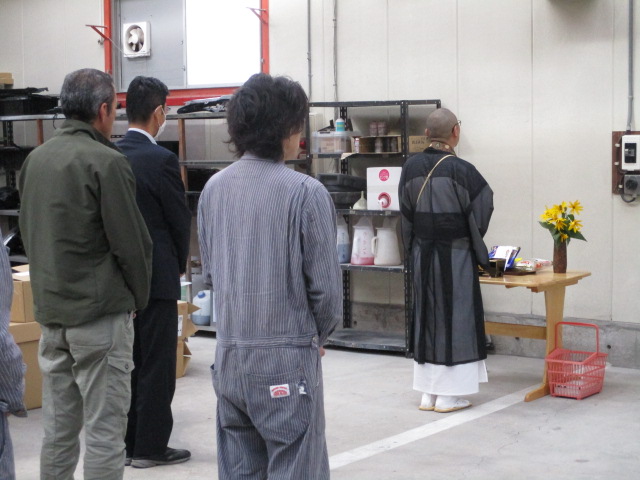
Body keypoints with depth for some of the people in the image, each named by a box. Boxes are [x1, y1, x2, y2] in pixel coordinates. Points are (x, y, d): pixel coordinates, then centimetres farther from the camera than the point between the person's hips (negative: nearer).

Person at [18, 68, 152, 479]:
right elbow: (131, 241, -14)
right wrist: (139, 298, 2)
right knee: (104, 431, -1)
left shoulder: (35, 159, 9)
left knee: (58, 426, 14)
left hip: (49, 309, 8)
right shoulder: (106, 162, -15)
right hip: (100, 313, -7)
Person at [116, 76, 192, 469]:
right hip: (156, 275, -7)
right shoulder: (161, 160, -16)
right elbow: (181, 219, -10)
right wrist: (180, 265, 9)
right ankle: (151, 446, 7)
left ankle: (125, 441, 22)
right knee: (157, 363, 1)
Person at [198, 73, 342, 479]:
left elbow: (209, 271, 10)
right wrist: (320, 334, 7)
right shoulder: (305, 192, -15)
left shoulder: (214, 188, 2)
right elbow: (325, 282, -11)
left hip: (229, 354, 6)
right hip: (286, 357, -6)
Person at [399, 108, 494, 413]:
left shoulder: (411, 167, -1)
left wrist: (415, 249, 16)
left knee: (427, 318, 13)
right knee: (454, 319, 4)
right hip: (456, 255, -5)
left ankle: (427, 393, 17)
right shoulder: (461, 170, -16)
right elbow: (482, 209, -7)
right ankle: (448, 395, 8)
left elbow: (406, 214, 5)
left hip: (422, 254, 5)